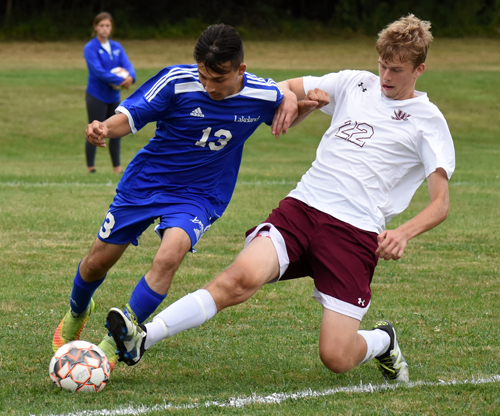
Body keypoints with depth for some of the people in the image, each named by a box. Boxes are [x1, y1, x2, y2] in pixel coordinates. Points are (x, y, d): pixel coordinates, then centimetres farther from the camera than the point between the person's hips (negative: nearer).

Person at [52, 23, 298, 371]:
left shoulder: (261, 95, -13)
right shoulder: (177, 81, -21)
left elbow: (287, 98, 11)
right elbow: (129, 117, -21)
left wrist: (291, 100, -14)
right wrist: (103, 129, -43)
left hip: (197, 196, 0)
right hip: (145, 182, 0)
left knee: (169, 257, -29)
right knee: (98, 262, 11)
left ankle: (113, 346, -17)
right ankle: (77, 313, 48)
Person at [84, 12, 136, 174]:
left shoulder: (117, 47, 9)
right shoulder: (91, 48, -9)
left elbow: (127, 65, -3)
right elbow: (98, 71, -21)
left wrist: (130, 77, -26)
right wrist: (120, 80, -27)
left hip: (114, 96, 6)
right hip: (97, 96, -6)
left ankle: (117, 167, 20)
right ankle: (90, 168, 7)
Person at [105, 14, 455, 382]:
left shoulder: (428, 121, 5)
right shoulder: (355, 84, 16)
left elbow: (440, 204, -1)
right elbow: (284, 90, 29)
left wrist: (403, 234, -20)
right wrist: (302, 100, 4)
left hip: (356, 234, -2)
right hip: (302, 207, 3)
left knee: (336, 358, -12)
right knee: (244, 275, -29)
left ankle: (382, 341, 23)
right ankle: (142, 339, -36)